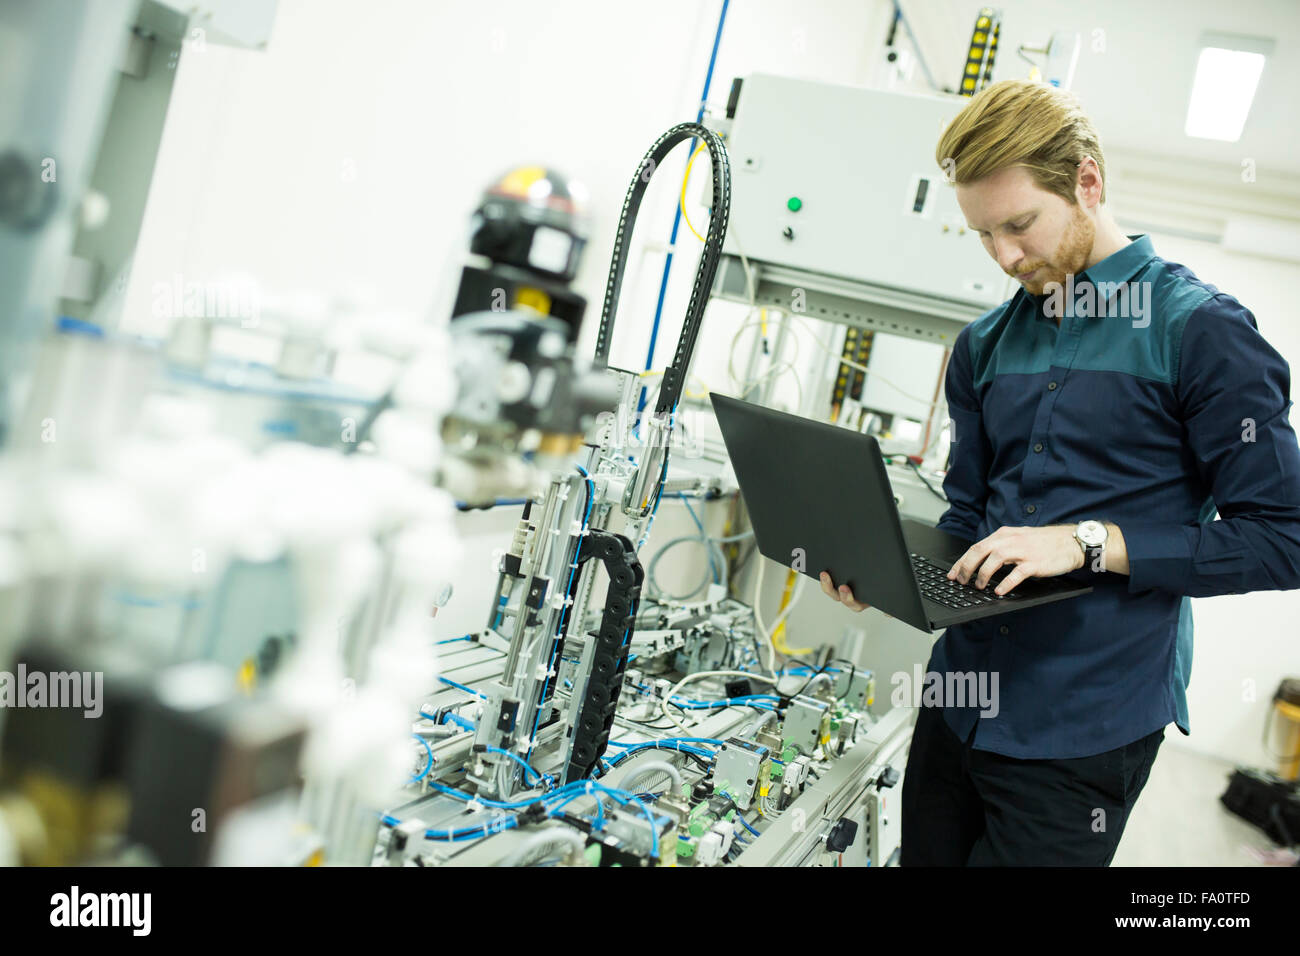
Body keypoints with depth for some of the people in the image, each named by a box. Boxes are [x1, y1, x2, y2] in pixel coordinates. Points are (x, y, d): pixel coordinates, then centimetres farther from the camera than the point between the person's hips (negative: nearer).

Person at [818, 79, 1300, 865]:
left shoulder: (1199, 331, -9)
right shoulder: (986, 346, 10)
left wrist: (1090, 543, -19)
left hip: (1083, 734, -5)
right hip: (959, 705, 6)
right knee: (928, 853, 16)